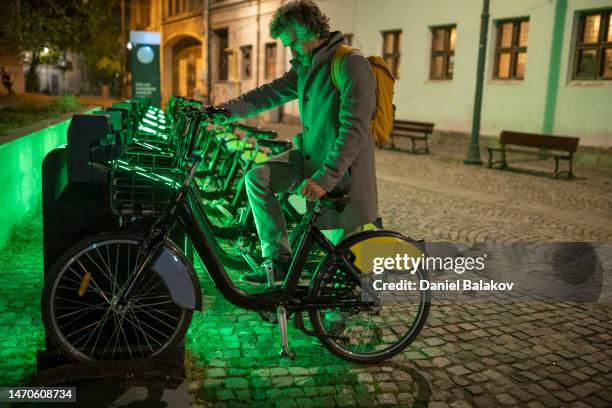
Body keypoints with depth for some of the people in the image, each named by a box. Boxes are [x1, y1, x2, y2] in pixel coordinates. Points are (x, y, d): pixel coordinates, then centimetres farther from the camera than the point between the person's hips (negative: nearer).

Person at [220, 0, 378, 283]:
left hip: (342, 170, -8)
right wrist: (227, 110, -9)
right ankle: (279, 258, -2)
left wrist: (324, 178, -33)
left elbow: (354, 130, -27)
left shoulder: (352, 65, -19)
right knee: (257, 177, -7)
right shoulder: (305, 66, 9)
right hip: (310, 156, 8)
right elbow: (271, 93, 6)